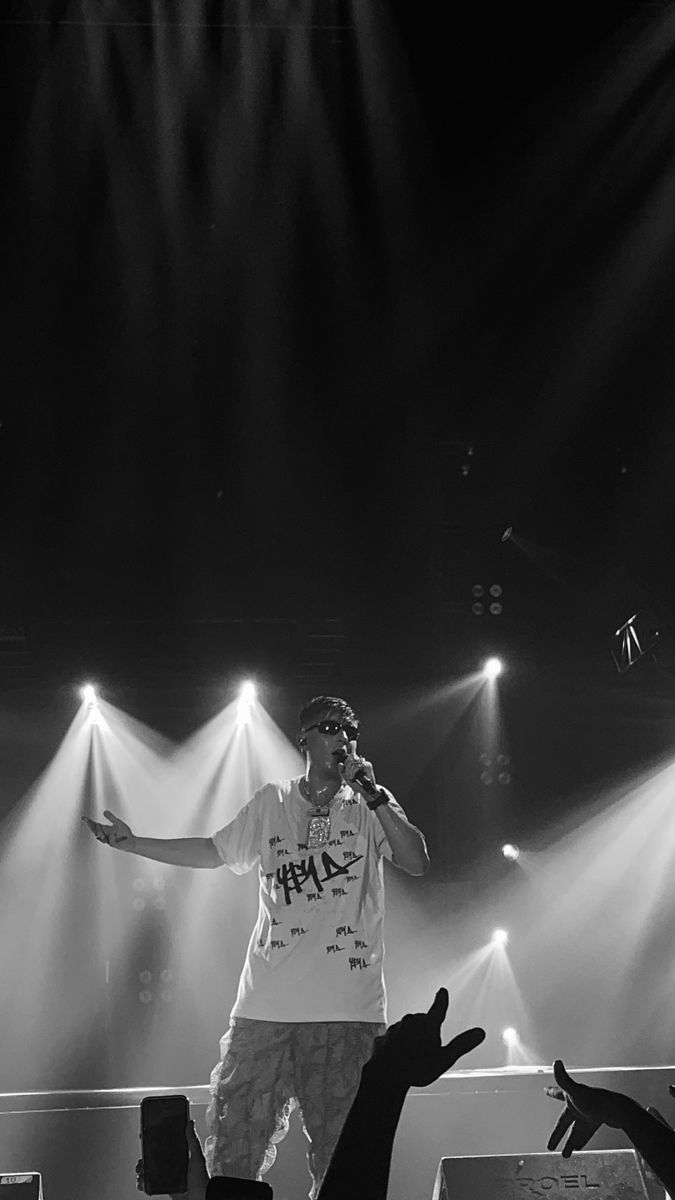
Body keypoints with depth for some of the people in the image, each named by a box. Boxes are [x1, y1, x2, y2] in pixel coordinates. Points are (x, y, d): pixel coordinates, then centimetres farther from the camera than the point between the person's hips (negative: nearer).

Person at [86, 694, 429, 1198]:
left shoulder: (368, 807, 5)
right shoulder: (272, 803, 11)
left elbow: (417, 862, -9)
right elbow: (215, 851, 23)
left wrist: (374, 794, -15)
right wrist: (132, 843, 19)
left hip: (348, 1011, -2)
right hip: (266, 1006, 2)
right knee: (234, 1148, 3)